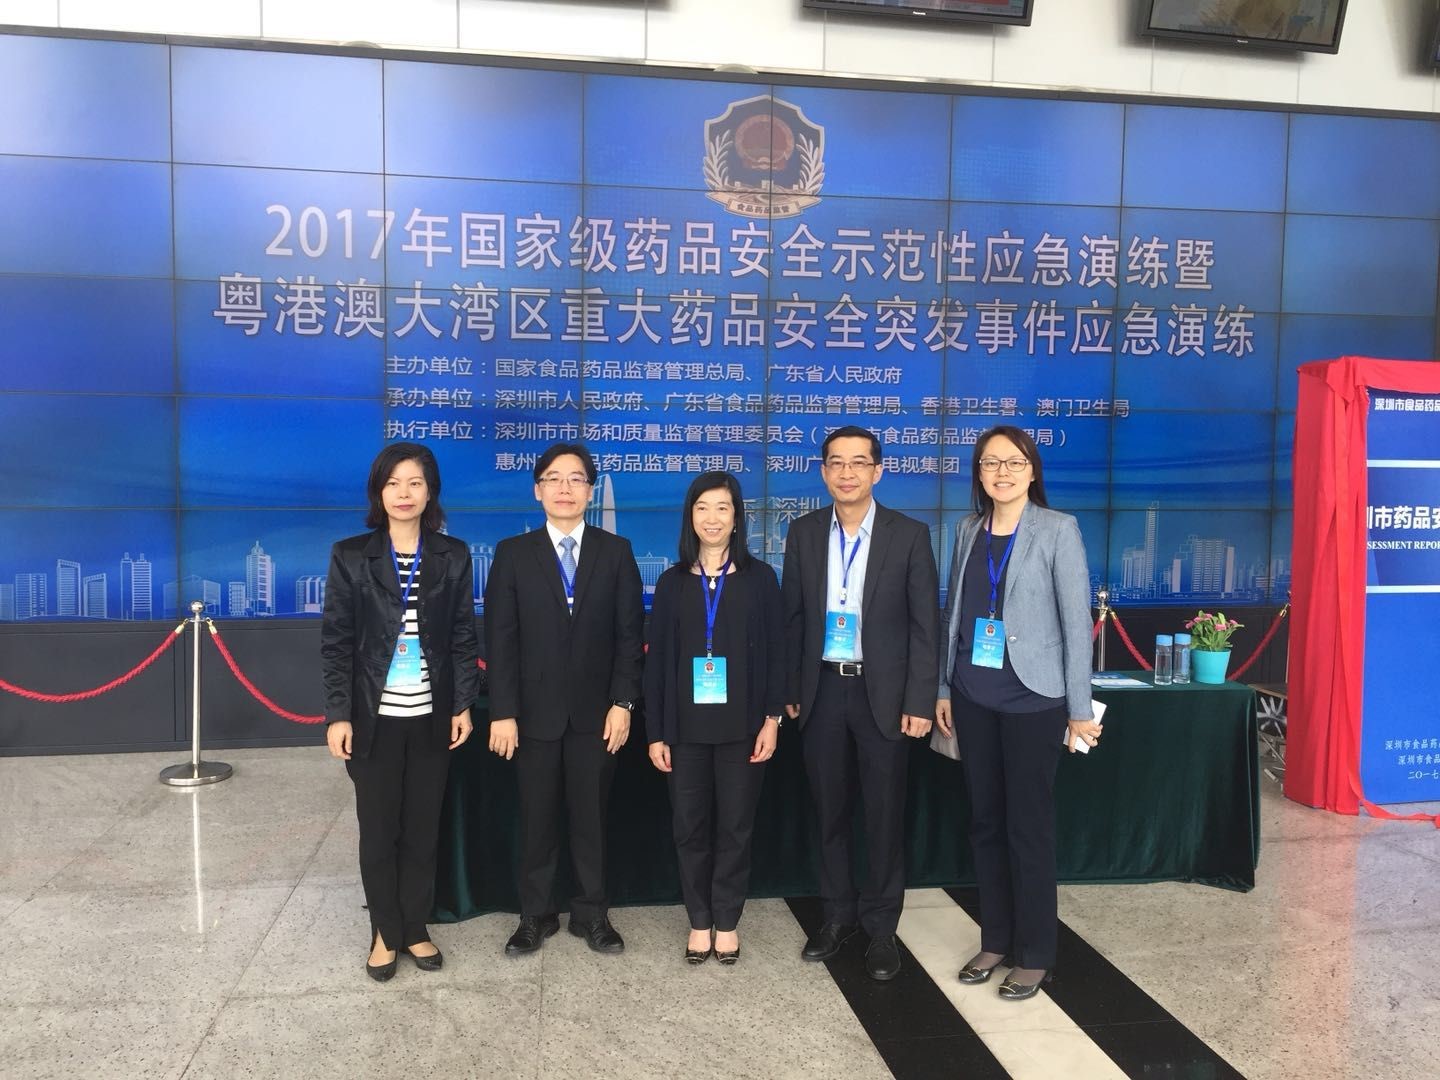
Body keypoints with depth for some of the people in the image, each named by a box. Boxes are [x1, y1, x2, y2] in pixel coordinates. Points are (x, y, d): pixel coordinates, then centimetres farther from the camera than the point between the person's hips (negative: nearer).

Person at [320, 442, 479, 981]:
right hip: (374, 716, -1)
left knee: (423, 829, 11)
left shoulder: (453, 556, 1)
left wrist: (464, 704, -2)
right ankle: (385, 933, 26)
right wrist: (338, 713, -9)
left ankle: (415, 928, 27)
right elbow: (335, 640, -3)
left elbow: (464, 636, 3)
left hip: (432, 715, 1)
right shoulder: (350, 556, -3)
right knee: (378, 830, 9)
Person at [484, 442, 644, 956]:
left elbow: (630, 633, 0)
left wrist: (622, 702, -8)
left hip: (595, 710, 0)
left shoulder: (616, 551, 3)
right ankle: (536, 915, 25)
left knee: (590, 816, 9)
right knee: (536, 818, 10)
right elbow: (500, 638, -2)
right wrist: (502, 712, -9)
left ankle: (591, 913, 24)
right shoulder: (513, 553, 1)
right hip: (535, 710, 0)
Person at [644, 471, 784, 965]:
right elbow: (656, 659, 4)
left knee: (735, 826, 7)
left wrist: (772, 718, -7)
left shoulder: (759, 577, 1)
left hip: (741, 724, -1)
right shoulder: (672, 582, 4)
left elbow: (774, 651, 0)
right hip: (686, 726, 1)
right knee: (689, 826, 8)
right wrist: (655, 732, 0)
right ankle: (699, 921, 24)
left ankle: (727, 921, 23)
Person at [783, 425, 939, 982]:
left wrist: (919, 702, -9)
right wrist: (789, 690, 4)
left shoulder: (909, 535, -6)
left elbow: (925, 625, -5)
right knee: (829, 810, 13)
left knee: (884, 814, 7)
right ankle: (837, 913, 30)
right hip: (823, 690, 3)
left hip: (883, 692, -2)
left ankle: (881, 926, 22)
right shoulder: (804, 532, 3)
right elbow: (792, 617, 6)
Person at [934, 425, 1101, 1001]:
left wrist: (1080, 709, -8)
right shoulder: (969, 531, 8)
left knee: (1028, 825, 2)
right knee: (986, 822, 12)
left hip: (1032, 698, -5)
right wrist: (943, 689, 11)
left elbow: (1077, 619, -7)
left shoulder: (1058, 530, -6)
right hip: (974, 698, 5)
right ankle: (995, 940, 27)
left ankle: (1035, 955, 18)